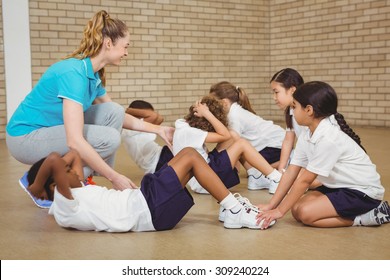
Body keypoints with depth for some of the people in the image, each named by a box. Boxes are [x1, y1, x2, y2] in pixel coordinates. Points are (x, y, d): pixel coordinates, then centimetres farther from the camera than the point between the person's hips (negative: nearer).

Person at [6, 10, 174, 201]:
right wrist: (114, 177, -29)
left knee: (114, 112, -3)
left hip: (48, 130, 9)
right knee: (109, 139, -20)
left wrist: (157, 129, 12)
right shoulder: (74, 72, -27)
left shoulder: (94, 75, 2)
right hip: (26, 137, -9)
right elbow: (75, 141, -33)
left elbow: (118, 115, 18)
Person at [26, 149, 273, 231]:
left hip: (143, 200, 11)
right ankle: (235, 211, -2)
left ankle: (233, 211, 11)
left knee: (187, 153, 12)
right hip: (150, 210, -10)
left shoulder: (75, 195, 13)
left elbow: (75, 154, 22)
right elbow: (54, 159, -32)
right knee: (190, 156, -6)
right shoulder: (66, 208, -15)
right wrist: (37, 186, -15)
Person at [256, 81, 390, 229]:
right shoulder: (306, 136, 0)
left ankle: (363, 217, -9)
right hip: (340, 187, 9)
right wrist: (271, 205, -4)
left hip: (363, 192, -9)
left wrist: (280, 211, -16)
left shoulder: (328, 139, -27)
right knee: (296, 208, -7)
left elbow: (305, 180, -23)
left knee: (305, 213, -22)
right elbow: (291, 172, 0)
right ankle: (348, 210, 3)